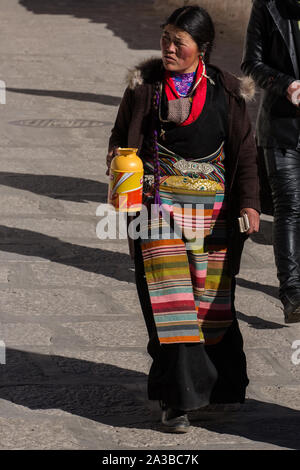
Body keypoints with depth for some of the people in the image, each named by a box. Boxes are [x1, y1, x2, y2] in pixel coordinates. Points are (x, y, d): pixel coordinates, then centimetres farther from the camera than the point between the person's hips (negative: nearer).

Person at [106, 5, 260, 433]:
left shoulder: (226, 92, 4)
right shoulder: (145, 85, 5)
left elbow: (245, 152, 6)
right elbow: (121, 135, 14)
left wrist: (249, 202, -5)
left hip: (213, 206, 1)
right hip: (160, 202, -1)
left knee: (211, 297, 5)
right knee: (169, 298, -8)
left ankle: (218, 384, 24)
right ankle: (178, 399, -7)